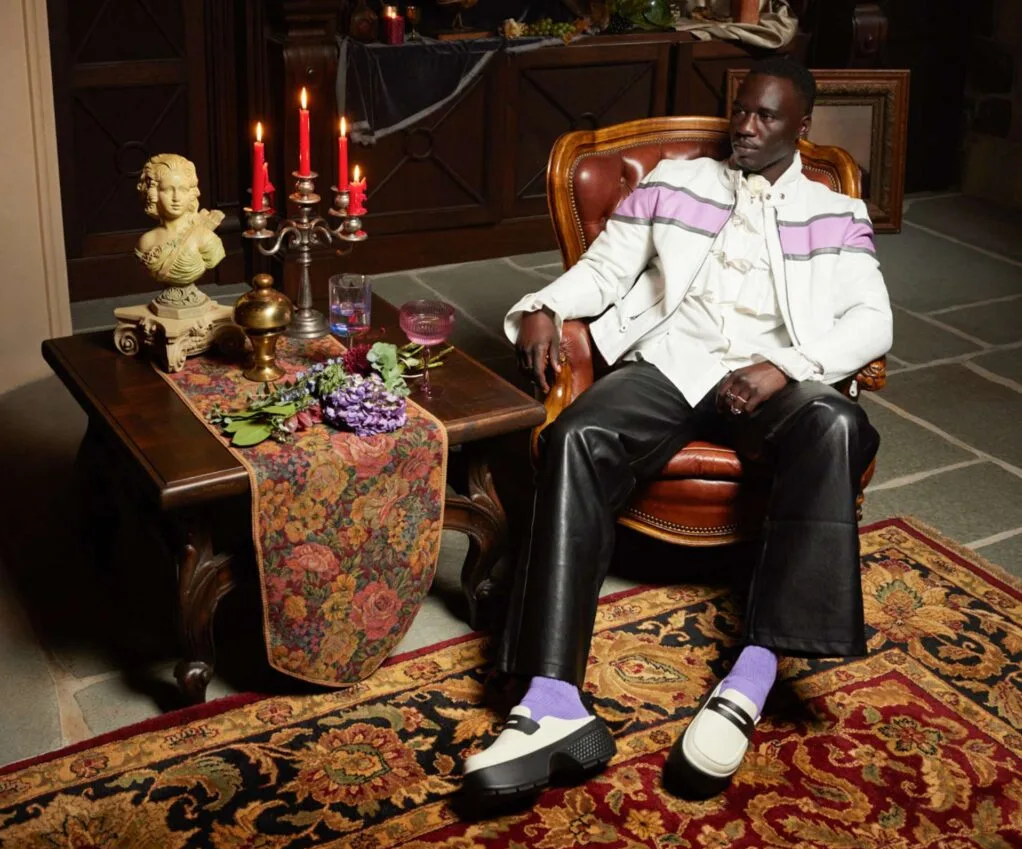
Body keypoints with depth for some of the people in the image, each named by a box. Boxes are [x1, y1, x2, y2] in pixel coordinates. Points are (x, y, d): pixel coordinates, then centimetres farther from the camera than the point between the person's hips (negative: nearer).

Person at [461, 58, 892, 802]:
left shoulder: (835, 215, 17)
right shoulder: (674, 182, 21)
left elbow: (872, 320, 3)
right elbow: (602, 269, 18)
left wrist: (785, 367, -15)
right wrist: (543, 308, -4)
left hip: (770, 380, 0)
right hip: (668, 362, 1)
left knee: (835, 428, -37)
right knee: (575, 440, -32)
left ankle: (749, 684, -40)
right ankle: (554, 705, -43)